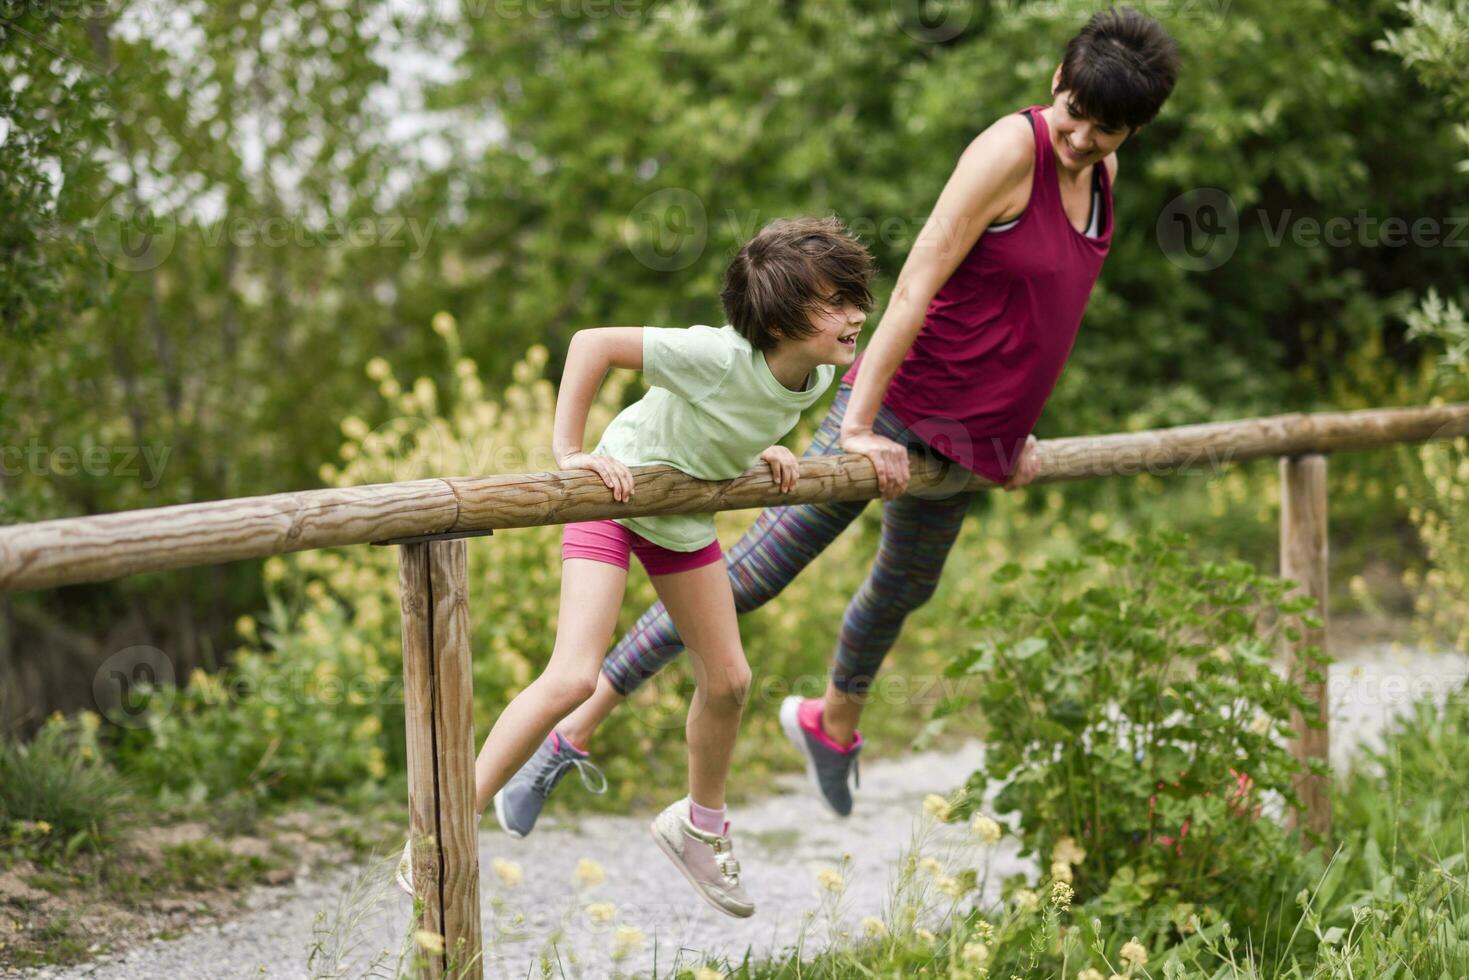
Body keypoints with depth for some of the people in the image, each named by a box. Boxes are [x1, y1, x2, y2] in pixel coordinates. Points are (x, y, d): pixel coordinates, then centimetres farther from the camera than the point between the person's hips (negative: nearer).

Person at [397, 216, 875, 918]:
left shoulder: (816, 374, -12)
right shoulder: (718, 356, -35)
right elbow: (593, 343, -35)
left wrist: (764, 449, -5)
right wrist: (570, 452, -34)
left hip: (686, 516, 7)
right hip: (615, 495, -7)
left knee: (727, 680, 11)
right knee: (573, 677, -19)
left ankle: (699, 826, 37)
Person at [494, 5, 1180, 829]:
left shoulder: (1103, 172, 5)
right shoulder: (1012, 148, -18)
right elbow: (917, 285, -21)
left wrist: (1016, 428, 19)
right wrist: (859, 425, -24)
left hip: (967, 437, 8)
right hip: (898, 408, -8)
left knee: (903, 589, 28)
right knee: (748, 577, -11)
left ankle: (833, 725, 57)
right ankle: (570, 733, -8)